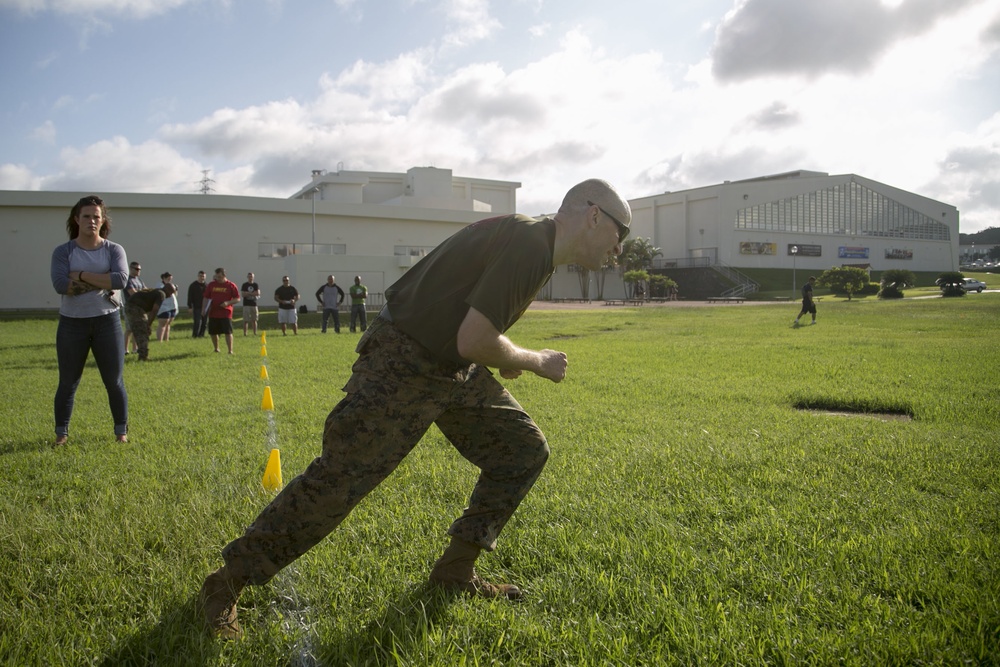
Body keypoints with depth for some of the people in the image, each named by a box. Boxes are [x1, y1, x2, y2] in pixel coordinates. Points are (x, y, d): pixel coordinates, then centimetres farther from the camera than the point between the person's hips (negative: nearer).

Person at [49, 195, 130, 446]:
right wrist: (101, 282, -16)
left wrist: (82, 276, -17)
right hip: (72, 323, 0)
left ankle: (121, 430, 18)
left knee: (114, 381, 6)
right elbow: (60, 284, -18)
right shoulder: (63, 251, -2)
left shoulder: (114, 250, 0)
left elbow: (121, 279, -19)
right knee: (68, 382, 8)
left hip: (107, 322, 0)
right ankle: (62, 432, 22)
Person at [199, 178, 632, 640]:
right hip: (403, 367, -10)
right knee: (337, 481, -9)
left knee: (524, 450, 9)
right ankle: (228, 582, 8)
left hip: (453, 369, 10)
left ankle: (456, 570, 19)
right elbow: (473, 342, -25)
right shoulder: (530, 244, -21)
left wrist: (503, 357, 8)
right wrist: (535, 362, -9)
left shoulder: (532, 242, 11)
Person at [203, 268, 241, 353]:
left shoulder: (231, 285, -2)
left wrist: (228, 303, -17)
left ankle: (230, 351, -7)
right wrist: (205, 309, 5)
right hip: (213, 313, 4)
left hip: (226, 313, -4)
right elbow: (206, 298, 13)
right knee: (213, 332, 9)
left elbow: (237, 299, -1)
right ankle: (216, 349, 28)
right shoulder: (211, 285, 8)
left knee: (228, 332, -10)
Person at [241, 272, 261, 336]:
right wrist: (253, 293, -7)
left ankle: (255, 333, 8)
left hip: (254, 304, 2)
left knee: (254, 320, 4)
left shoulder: (256, 285, 9)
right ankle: (245, 333, -3)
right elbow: (243, 294, -7)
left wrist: (248, 293, -7)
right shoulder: (244, 285, 4)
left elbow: (258, 293, -5)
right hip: (246, 304, -2)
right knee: (246, 320, -5)